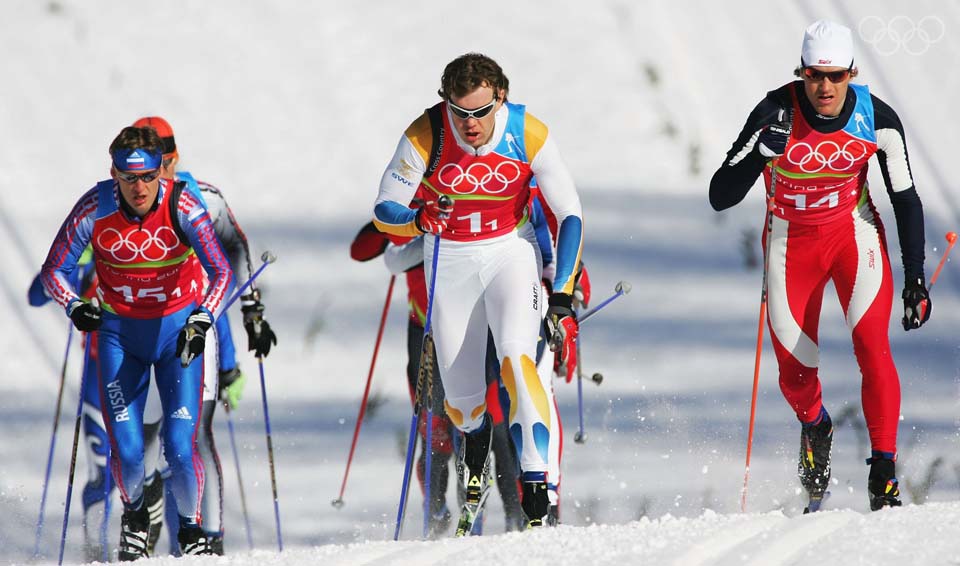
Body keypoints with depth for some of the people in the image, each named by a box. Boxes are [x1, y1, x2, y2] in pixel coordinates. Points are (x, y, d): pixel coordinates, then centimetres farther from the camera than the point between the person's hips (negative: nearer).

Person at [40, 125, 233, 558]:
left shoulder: (181, 206, -21)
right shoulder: (94, 208, -17)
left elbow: (221, 272, -25)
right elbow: (54, 270, -9)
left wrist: (201, 320, -42)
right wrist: (74, 306, -29)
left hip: (178, 329, -1)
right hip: (119, 332, 1)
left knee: (180, 446, -12)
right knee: (126, 449, -9)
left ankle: (191, 529, 15)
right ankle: (134, 515, 24)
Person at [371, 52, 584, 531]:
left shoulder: (528, 134, -20)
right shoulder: (425, 136, -21)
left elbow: (569, 215, -12)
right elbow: (383, 210, -13)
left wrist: (562, 300, -16)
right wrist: (418, 220, -37)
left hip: (511, 252, -1)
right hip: (449, 262, 1)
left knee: (516, 359, -26)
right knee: (461, 398, 5)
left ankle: (537, 500, -27)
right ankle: (474, 459, 43)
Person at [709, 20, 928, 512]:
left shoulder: (877, 120, -17)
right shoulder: (776, 114, -23)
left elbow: (906, 200, -5)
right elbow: (720, 198, -23)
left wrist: (915, 279, -8)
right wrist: (760, 152, -41)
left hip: (855, 231, 0)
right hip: (792, 242, 0)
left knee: (872, 346, -20)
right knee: (795, 371, 2)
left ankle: (884, 470, -14)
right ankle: (814, 427, 38)